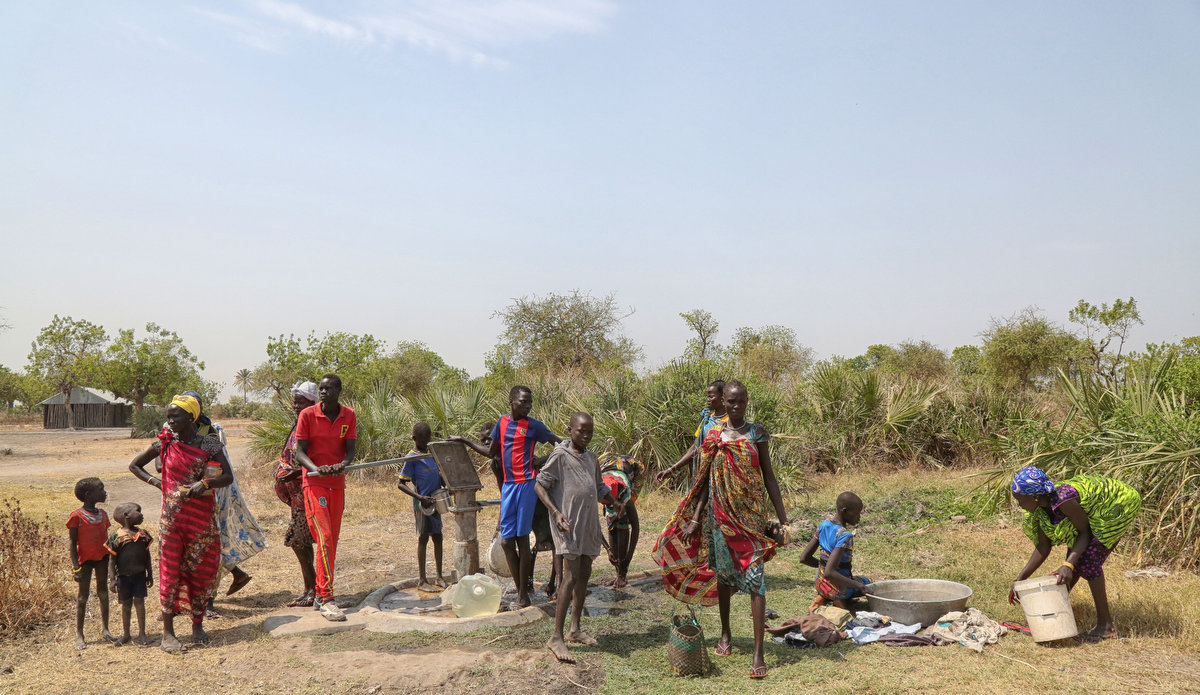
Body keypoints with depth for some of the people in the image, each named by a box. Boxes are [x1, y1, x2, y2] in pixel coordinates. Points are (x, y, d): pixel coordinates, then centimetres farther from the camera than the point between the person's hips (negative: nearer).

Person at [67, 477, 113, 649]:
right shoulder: (77, 516, -12)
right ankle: (79, 635, 12)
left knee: (103, 591, 10)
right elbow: (72, 543, -10)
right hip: (85, 559, -5)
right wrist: (76, 567, -13)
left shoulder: (103, 514, 7)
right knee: (83, 595, 3)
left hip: (103, 557, 5)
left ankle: (104, 629, 20)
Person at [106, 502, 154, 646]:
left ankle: (142, 633, 8)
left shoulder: (143, 534, 5)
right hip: (123, 575, -2)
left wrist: (150, 574, 13)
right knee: (126, 605, 8)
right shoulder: (117, 536, -7)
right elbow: (112, 560, -5)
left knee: (140, 602, 1)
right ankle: (126, 635, 21)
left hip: (140, 574, 2)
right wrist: (112, 579, -10)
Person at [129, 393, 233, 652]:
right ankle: (168, 631, 7)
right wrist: (156, 482, 0)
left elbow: (228, 477, 0)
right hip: (172, 516, 0)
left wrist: (205, 484, -17)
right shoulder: (165, 444, 1)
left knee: (201, 571, 6)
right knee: (170, 570, -1)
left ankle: (197, 624, 22)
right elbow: (134, 465, 14)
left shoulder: (209, 444, -1)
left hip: (202, 517, 0)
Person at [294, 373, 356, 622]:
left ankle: (320, 596, 21)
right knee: (324, 538, -15)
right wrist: (316, 469, -25)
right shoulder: (307, 415, -5)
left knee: (332, 540, 9)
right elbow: (299, 451, -6)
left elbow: (350, 450, 1)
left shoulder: (349, 416, 3)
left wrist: (341, 465, -22)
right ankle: (326, 597, -13)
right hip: (314, 482, -4)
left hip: (338, 484, 4)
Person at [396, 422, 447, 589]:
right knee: (423, 538, -1)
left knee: (437, 537, 11)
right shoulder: (411, 458, -10)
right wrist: (419, 497, -20)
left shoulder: (433, 451, 10)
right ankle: (422, 580, 6)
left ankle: (440, 577, 21)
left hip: (435, 501, 7)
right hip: (422, 504, -7)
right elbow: (400, 483, -12)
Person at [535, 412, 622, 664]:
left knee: (584, 576, 11)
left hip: (588, 524, 8)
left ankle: (575, 630, 22)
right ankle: (557, 637, -9)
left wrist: (615, 503, 5)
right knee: (571, 577, -13)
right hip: (568, 524, -8)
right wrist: (556, 512, -20)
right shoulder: (560, 454, -7)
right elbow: (540, 485, -8)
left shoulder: (591, 458, 15)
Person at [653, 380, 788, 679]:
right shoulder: (713, 435, 4)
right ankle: (725, 634, 35)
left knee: (754, 577, -9)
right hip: (719, 512, 3)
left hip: (751, 514, -3)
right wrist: (695, 518, 5)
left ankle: (758, 653, -8)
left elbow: (769, 477, 1)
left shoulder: (757, 433, -1)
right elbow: (706, 480, 8)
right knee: (722, 572, 14)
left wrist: (782, 519, -3)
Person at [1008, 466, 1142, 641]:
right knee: (1075, 558, 8)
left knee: (1088, 559, -14)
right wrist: (1019, 580, -4)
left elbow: (1085, 532, -23)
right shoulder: (1039, 508, -10)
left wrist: (1068, 565, -32)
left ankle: (1105, 625, -6)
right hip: (1097, 513, 8)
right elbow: (1043, 548, -4)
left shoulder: (1064, 500, -36)